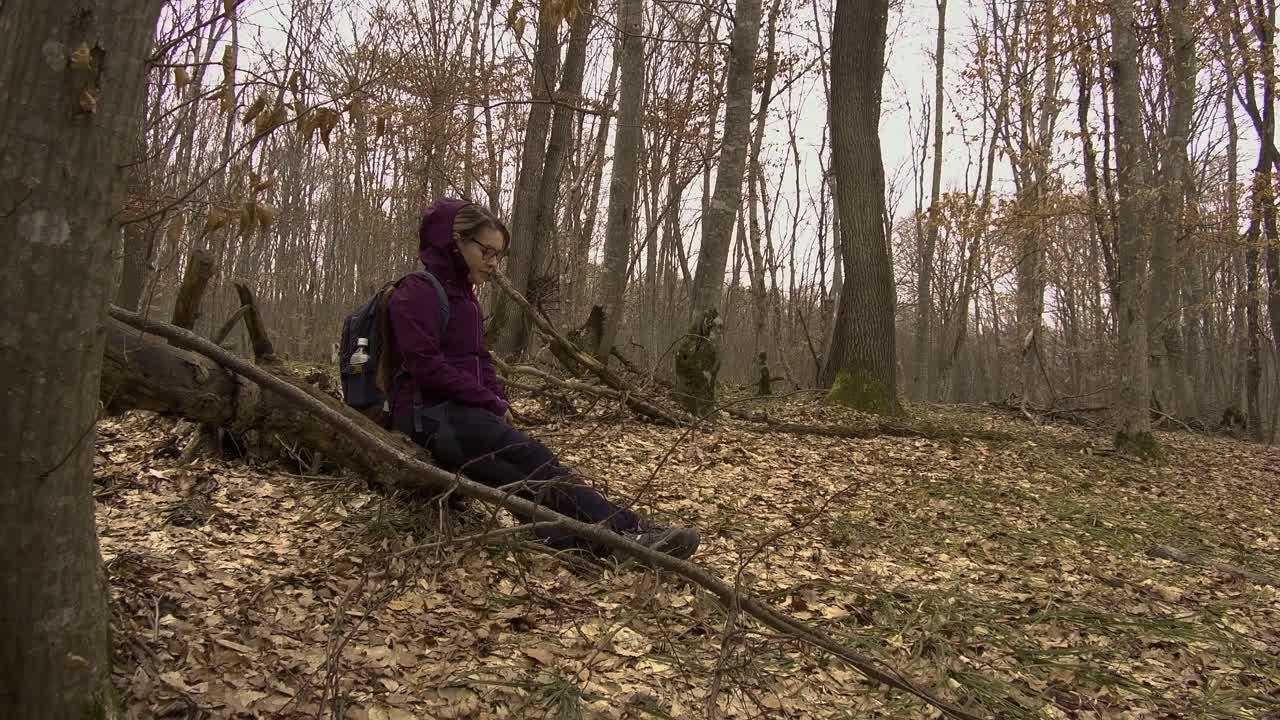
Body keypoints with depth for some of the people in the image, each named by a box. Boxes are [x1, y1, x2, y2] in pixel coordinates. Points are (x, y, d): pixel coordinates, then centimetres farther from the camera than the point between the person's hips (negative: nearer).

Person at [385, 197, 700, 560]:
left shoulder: (465, 299, 19)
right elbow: (428, 367, -18)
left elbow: (481, 361, 21)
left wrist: (498, 403, 0)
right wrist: (492, 404, -14)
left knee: (524, 470, -22)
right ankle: (625, 531, -34)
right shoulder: (417, 293, -9)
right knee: (531, 459, -27)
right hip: (428, 415, -8)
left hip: (462, 412, 9)